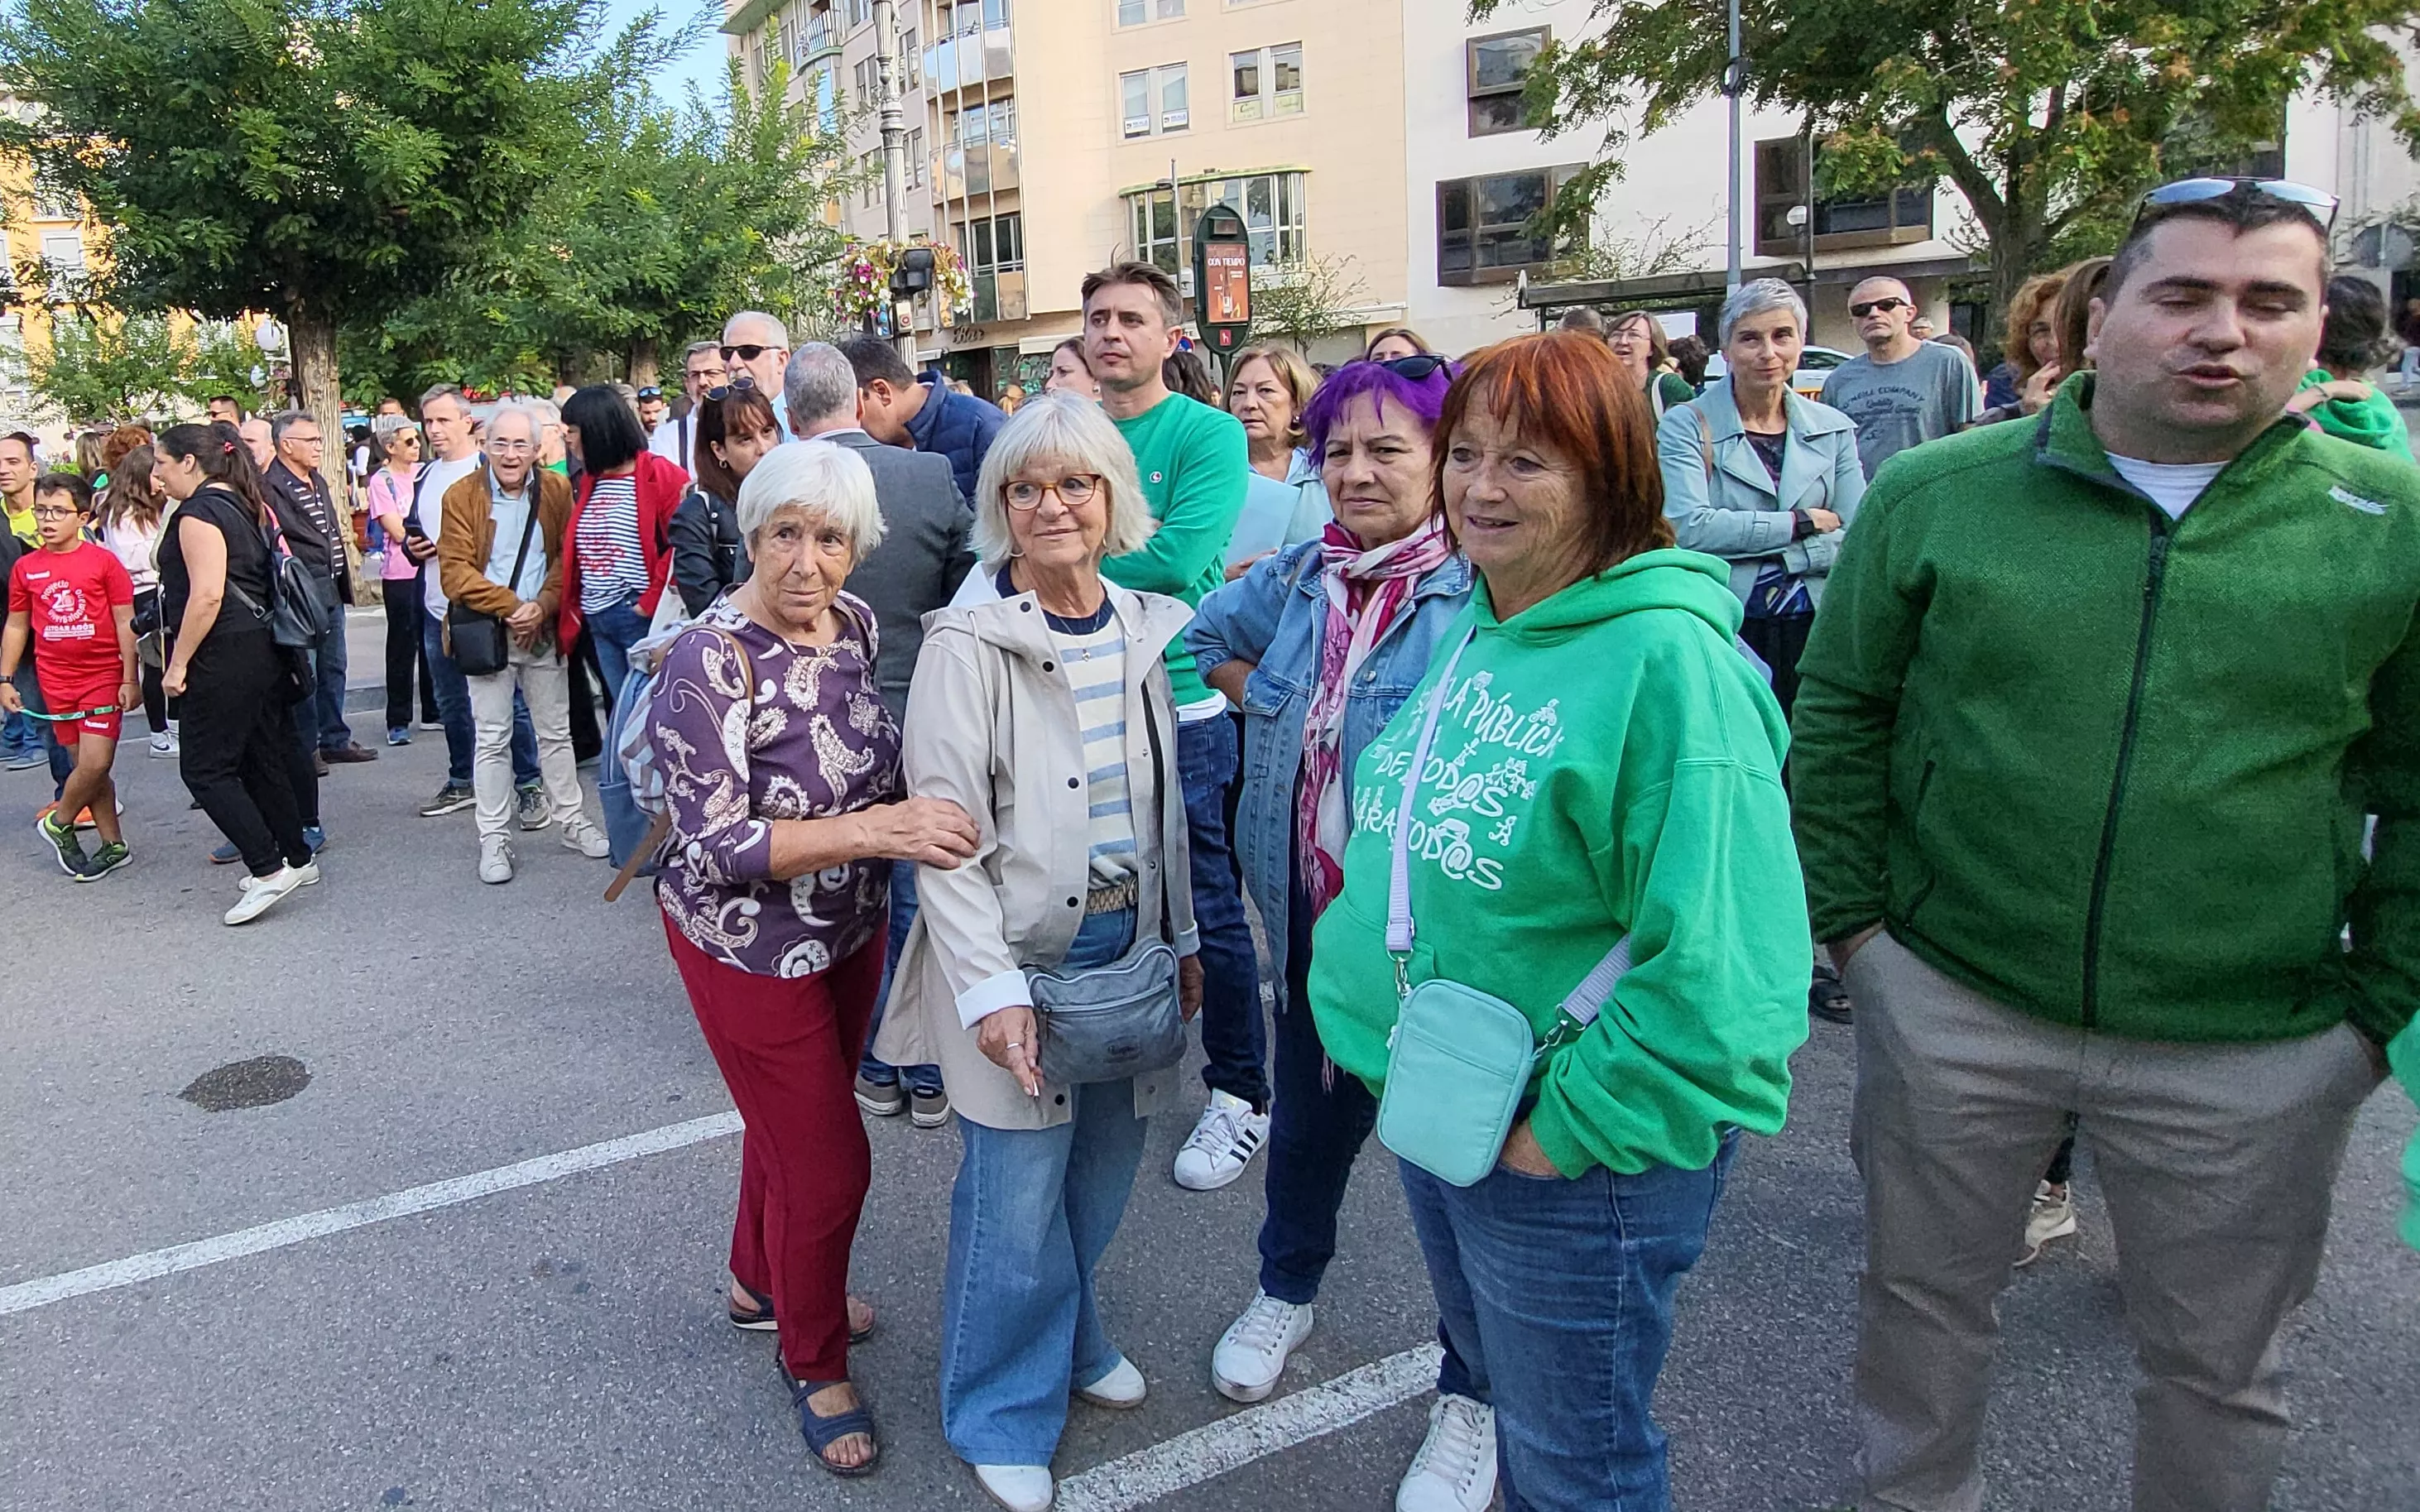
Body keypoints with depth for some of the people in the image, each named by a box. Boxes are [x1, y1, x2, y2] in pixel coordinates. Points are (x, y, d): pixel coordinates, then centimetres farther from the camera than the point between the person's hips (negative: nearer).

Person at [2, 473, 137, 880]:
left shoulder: (103, 562, -6)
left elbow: (125, 623, -4)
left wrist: (130, 678, -6)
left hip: (104, 676, -3)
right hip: (56, 681, 3)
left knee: (96, 763, -10)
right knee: (88, 766, 8)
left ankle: (58, 822, 16)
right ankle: (113, 845, 17)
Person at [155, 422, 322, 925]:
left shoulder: (199, 513, -14)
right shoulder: (244, 504, 14)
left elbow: (206, 595, -22)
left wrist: (178, 662, -16)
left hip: (224, 657, -9)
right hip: (261, 651, 9)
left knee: (204, 767, -4)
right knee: (262, 758, 15)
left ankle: (269, 869, -7)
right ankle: (297, 859, 21)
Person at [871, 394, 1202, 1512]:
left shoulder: (1145, 627, 6)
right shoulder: (970, 646, -12)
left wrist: (1182, 937, 15)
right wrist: (989, 988, -19)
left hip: (1128, 941, 6)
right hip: (1022, 949, -5)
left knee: (1102, 1170, 17)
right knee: (1017, 1195, 2)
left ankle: (1073, 1342, 45)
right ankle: (1004, 1413, 28)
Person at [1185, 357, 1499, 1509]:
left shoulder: (1488, 591, -18)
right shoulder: (1299, 579, 2)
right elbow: (1206, 635, 22)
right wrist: (1271, 711, 8)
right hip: (1312, 927, 6)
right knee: (1306, 1124, 24)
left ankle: (1471, 1393, 35)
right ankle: (1285, 1292, 53)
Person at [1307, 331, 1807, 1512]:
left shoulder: (1668, 659, -23)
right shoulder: (1473, 628, 4)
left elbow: (1717, 963, -27)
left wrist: (1568, 1129, -22)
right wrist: (1361, 997, 12)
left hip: (1574, 1157, -8)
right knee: (1506, 1399, 29)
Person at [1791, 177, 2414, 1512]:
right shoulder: (1937, 493, -4)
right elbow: (1839, 715, 2)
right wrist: (1849, 913, -1)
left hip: (2252, 1051, 0)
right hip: (1947, 1003, 0)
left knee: (2217, 1367, 19)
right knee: (1921, 1296, 19)